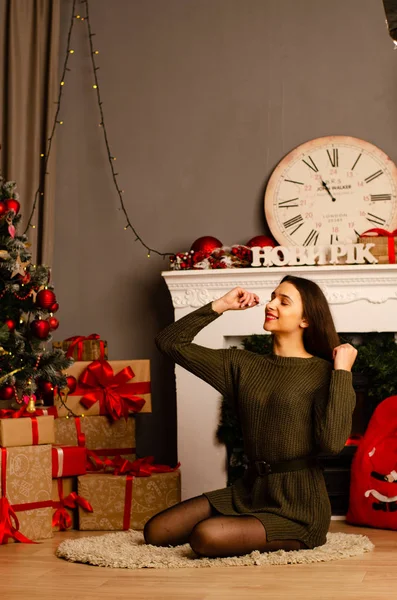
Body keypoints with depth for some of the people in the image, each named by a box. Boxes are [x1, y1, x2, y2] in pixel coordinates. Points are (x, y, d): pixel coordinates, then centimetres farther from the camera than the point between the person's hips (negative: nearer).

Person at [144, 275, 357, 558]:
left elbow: (332, 441, -26)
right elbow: (171, 342, 6)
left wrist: (343, 372, -21)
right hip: (249, 492, 6)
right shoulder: (243, 365, 7)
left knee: (206, 537, -28)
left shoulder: (323, 373, -9)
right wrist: (220, 305, 1)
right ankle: (254, 527, 15)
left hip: (297, 505, -6)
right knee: (155, 532, -1)